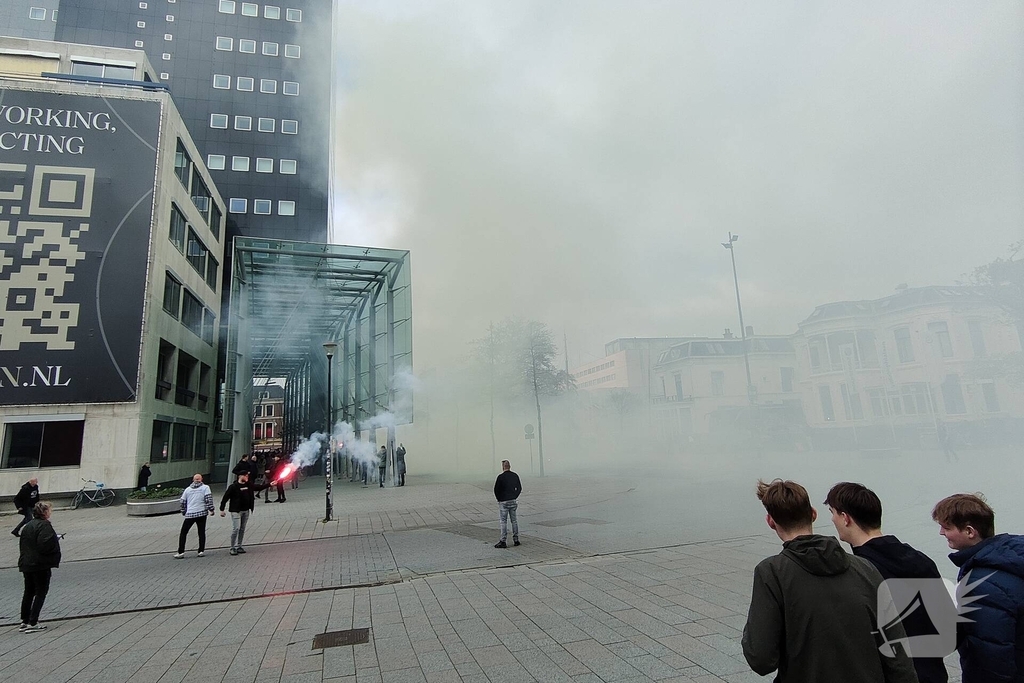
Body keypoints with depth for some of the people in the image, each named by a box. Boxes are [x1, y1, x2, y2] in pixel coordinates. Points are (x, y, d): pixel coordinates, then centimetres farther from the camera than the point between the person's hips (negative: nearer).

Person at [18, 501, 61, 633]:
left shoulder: (28, 526, 11)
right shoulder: (44, 525, -15)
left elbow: (22, 544, 14)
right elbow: (45, 544, -23)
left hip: (26, 563, 8)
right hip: (41, 564, -8)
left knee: (28, 592, 17)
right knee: (41, 592, 0)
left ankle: (24, 622, 23)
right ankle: (32, 623, -1)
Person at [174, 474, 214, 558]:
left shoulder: (187, 489, 10)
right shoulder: (205, 487, 0)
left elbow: (183, 502, 13)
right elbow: (208, 498, -10)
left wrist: (184, 512, 25)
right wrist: (211, 510, -6)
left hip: (189, 514, 1)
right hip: (201, 513, -1)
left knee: (183, 533, 11)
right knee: (201, 533, 6)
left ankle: (181, 552, 7)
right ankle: (201, 551, 4)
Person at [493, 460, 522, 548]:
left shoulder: (500, 477, -14)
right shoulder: (515, 476, 2)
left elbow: (496, 490, -11)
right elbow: (519, 488, 10)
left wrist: (499, 499, 3)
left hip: (503, 502, -5)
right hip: (513, 501, 5)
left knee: (504, 522, 0)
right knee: (514, 520, 12)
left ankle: (503, 542, 1)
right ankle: (516, 540, 17)